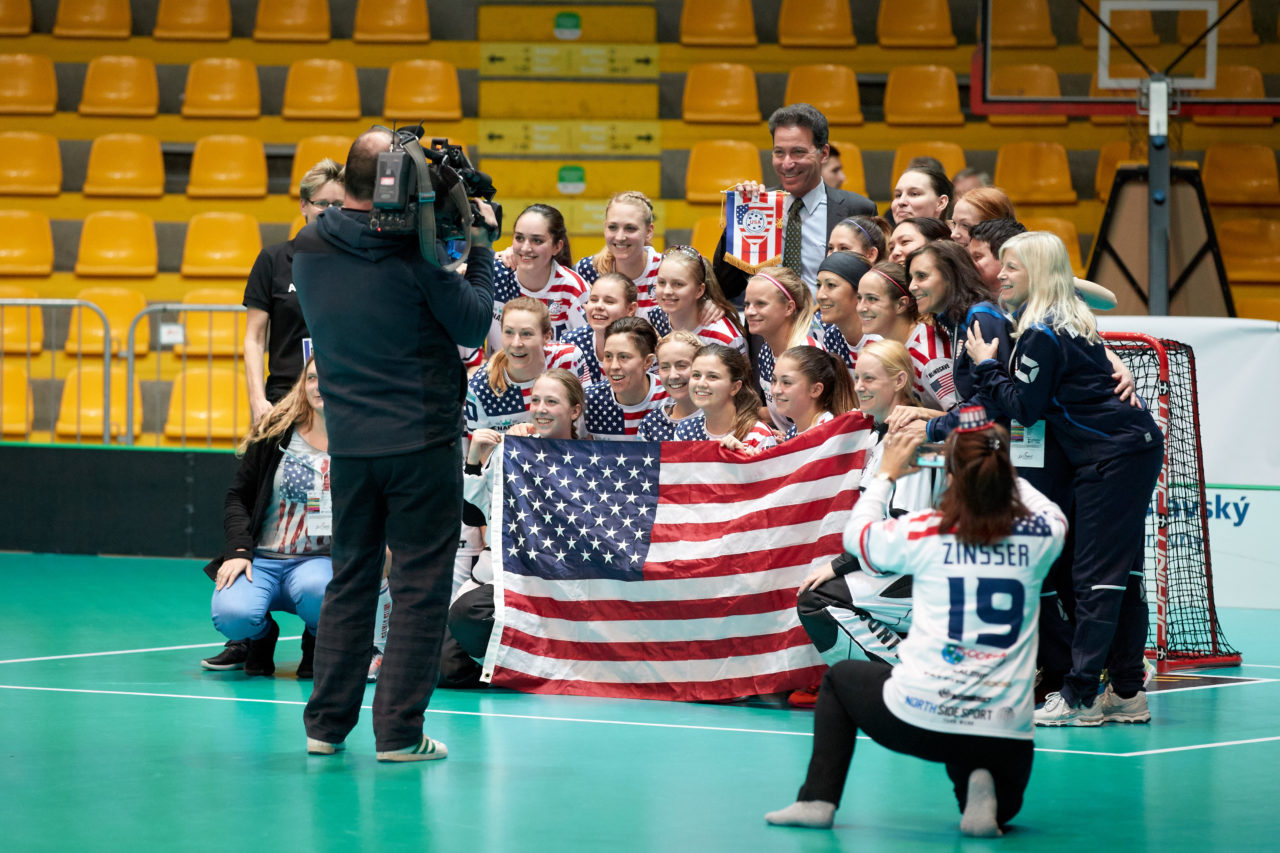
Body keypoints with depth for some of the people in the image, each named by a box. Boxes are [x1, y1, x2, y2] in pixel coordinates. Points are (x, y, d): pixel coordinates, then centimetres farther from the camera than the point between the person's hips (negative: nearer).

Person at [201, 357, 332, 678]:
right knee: (232, 615, -31)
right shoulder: (274, 433, 4)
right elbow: (238, 497, 8)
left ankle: (318, 643, -1)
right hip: (261, 559, 1)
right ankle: (262, 636, 10)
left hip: (319, 562, -1)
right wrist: (240, 550, -7)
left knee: (315, 589, -40)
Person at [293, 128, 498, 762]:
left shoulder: (308, 250, 0)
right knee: (420, 583, 1)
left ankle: (326, 723, 16)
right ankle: (399, 732, -1)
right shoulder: (416, 253, -16)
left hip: (349, 442, 5)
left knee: (350, 578, 15)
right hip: (422, 441, -5)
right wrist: (476, 243, 2)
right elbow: (475, 325, -8)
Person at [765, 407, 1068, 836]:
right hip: (1006, 734, 1)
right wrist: (998, 470, 35)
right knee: (1003, 808, 32)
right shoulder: (1039, 537, -1)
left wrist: (886, 475, 31)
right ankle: (980, 792, -3)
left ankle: (818, 799, 20)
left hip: (918, 718, -1)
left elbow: (855, 533, 17)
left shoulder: (923, 533, -5)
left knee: (840, 676, 31)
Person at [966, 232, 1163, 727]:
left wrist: (986, 366, -3)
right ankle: (1127, 693, 12)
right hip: (1136, 446, 10)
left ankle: (1080, 698, -7)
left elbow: (1024, 408, -13)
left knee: (1095, 577, -8)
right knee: (1121, 575, 10)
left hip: (1110, 458, -10)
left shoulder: (1041, 334, -14)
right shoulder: (1071, 322, 16)